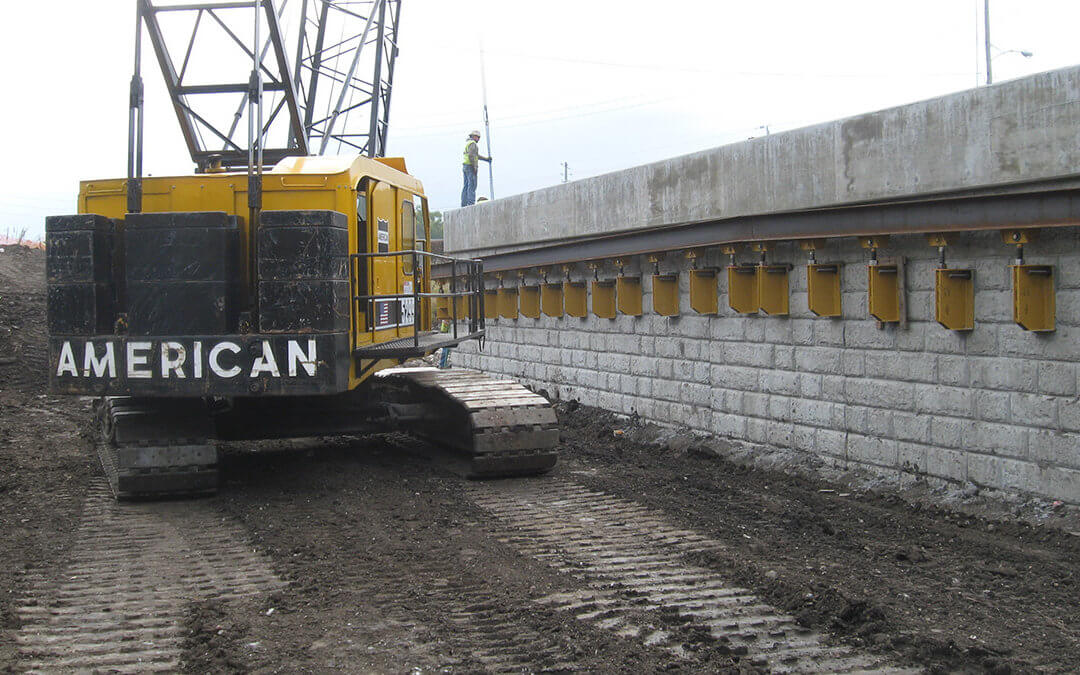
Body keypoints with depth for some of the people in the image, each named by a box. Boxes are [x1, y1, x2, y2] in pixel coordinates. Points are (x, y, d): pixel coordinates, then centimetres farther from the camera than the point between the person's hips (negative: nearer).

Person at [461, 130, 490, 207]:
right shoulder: (473, 144, -9)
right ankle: (471, 203, -20)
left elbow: (476, 156, 26)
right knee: (472, 185, -12)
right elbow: (471, 156, -21)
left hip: (465, 167, 10)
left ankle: (464, 204, 2)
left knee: (466, 186, 6)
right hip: (470, 166, -10)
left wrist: (486, 159, 24)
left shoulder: (467, 143, 23)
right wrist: (475, 167, -20)